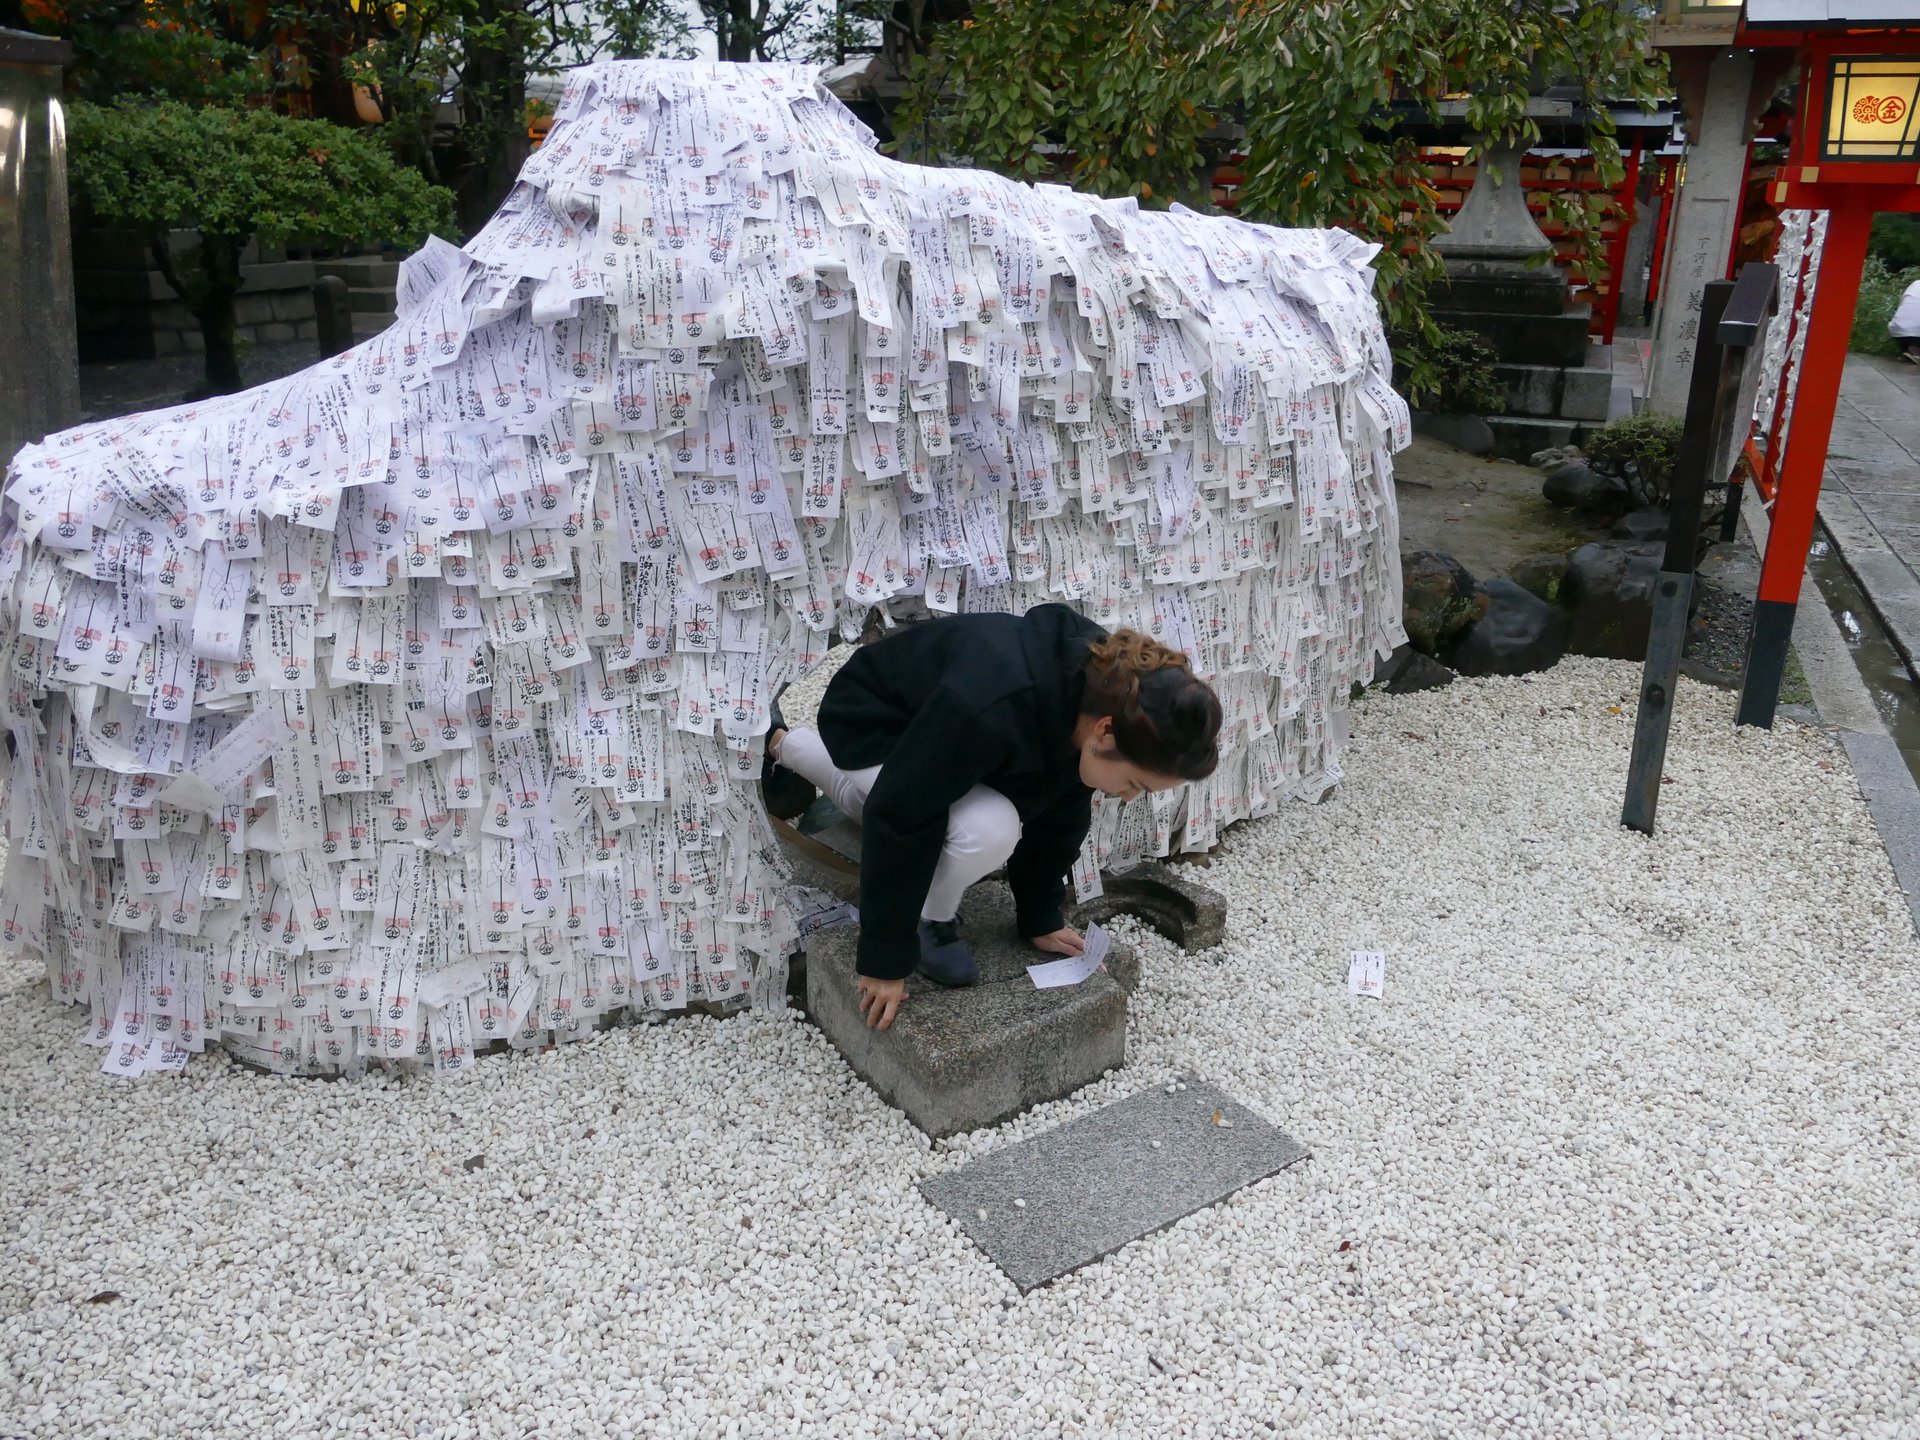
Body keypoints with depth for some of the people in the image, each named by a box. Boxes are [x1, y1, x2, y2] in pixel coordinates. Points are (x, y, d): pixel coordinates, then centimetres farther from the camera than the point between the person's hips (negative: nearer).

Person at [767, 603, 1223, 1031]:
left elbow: (1058, 813, -7)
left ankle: (781, 745, 53)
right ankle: (928, 923, -3)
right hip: (869, 722, -7)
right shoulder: (993, 709, -45)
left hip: (928, 723, 7)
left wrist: (1041, 917, 0)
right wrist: (885, 959, -29)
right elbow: (900, 817, -37)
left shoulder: (1104, 690, -22)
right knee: (989, 827, -32)